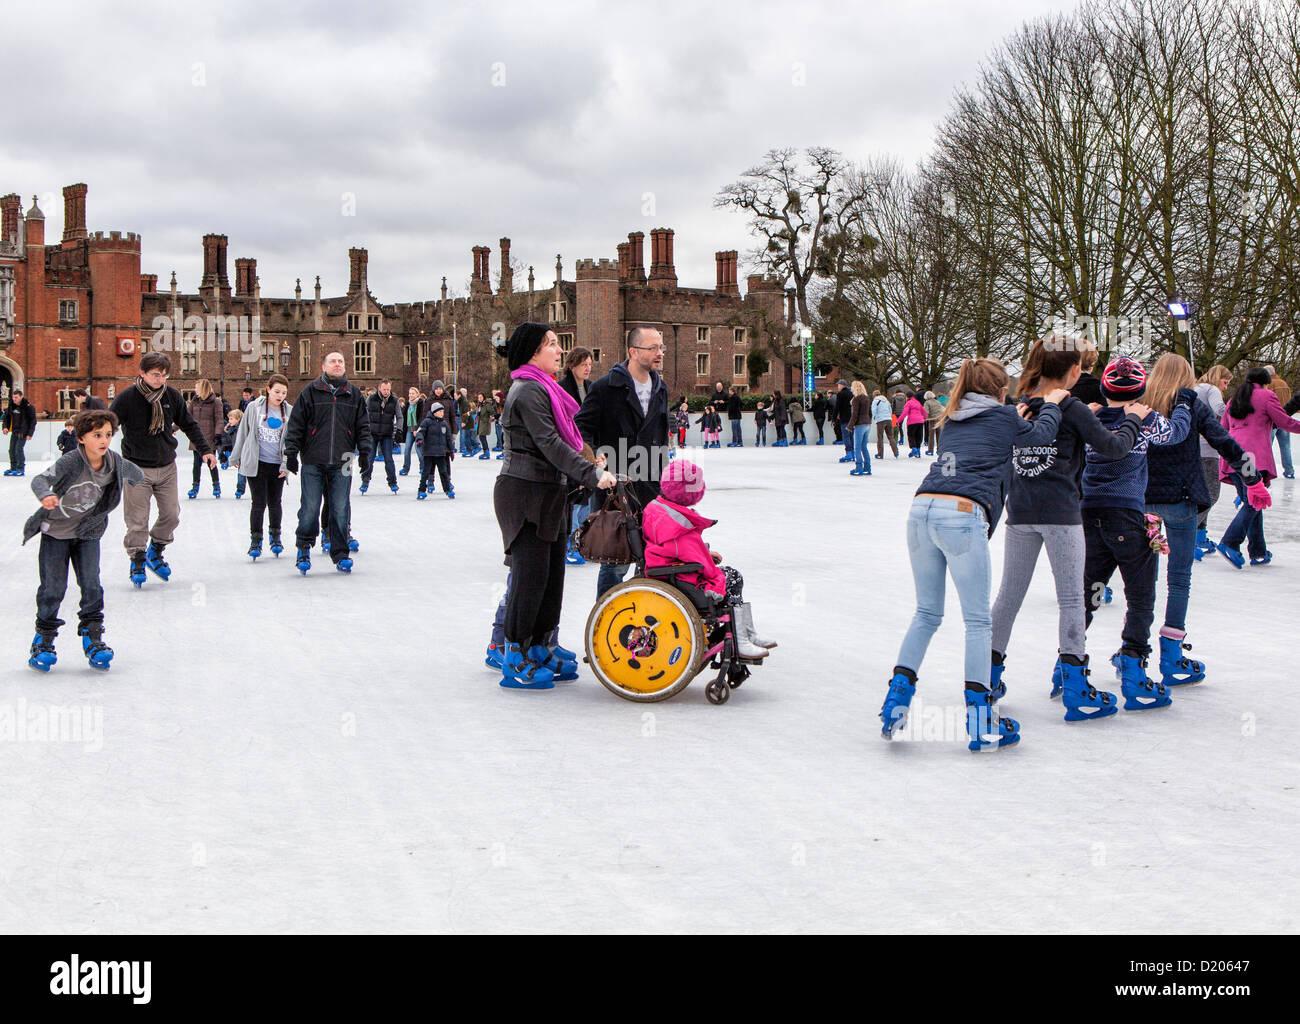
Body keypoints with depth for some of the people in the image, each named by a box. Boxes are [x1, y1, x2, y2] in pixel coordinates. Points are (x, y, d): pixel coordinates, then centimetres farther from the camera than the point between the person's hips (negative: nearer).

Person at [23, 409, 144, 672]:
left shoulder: (115, 463, -11)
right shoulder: (70, 462, -24)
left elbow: (137, 475, 11)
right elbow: (40, 478, -37)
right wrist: (46, 495, -53)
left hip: (87, 532, 3)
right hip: (56, 531, -3)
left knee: (91, 584, -7)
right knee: (53, 586, -2)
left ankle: (92, 636, 7)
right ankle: (43, 639, 14)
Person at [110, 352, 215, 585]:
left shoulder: (172, 396, -1)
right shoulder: (127, 398, -12)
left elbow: (189, 425, 11)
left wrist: (205, 450, 6)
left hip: (166, 467, 4)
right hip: (137, 468, -4)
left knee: (171, 514, 5)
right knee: (137, 519, -3)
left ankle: (155, 552, 26)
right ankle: (137, 560, 13)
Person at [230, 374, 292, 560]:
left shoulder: (289, 412, 2)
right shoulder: (253, 408, -1)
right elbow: (243, 433, 8)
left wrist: (286, 464, -8)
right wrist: (235, 457, 13)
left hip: (277, 465, 2)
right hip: (256, 464, -2)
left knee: (274, 503, 10)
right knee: (259, 503, -6)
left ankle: (275, 537, 29)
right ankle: (255, 540, 5)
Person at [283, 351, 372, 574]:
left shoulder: (353, 394, 10)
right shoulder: (310, 392, 2)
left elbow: (362, 425, 14)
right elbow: (296, 424, 3)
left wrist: (364, 453, 6)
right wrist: (291, 453, -2)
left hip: (342, 464, 2)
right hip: (313, 463, -2)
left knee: (341, 511, 3)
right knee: (310, 509, -1)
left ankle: (341, 554, 12)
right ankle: (304, 547, 17)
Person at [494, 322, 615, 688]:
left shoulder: (543, 389, 19)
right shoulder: (528, 390, -14)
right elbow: (549, 444, -21)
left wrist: (589, 464, 9)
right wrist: (593, 474, -26)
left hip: (547, 493, 10)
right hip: (525, 493, -10)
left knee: (552, 572, 12)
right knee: (532, 572, -7)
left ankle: (539, 650, 21)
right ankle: (515, 662, 0)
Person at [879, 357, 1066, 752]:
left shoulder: (952, 421, 25)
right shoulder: (1003, 417, 10)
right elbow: (1041, 434, 26)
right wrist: (1051, 404, 43)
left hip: (923, 509, 6)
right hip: (963, 515, -6)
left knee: (926, 614, 18)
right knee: (978, 620, 2)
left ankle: (896, 698, 10)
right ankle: (980, 721, 2)